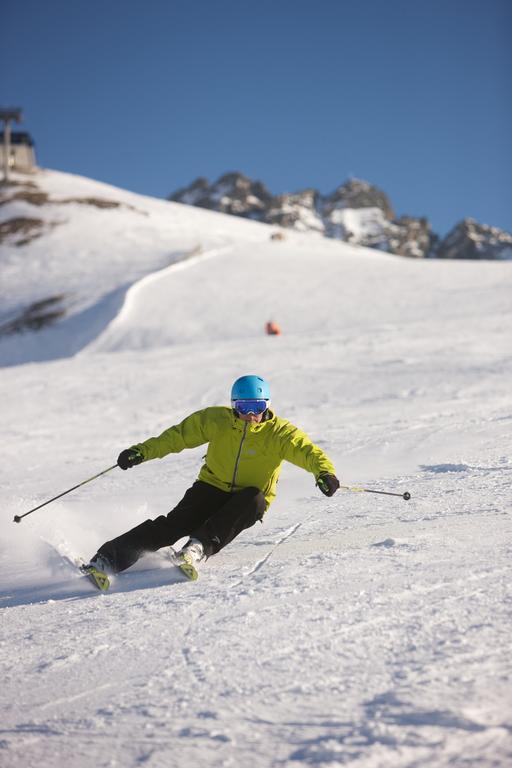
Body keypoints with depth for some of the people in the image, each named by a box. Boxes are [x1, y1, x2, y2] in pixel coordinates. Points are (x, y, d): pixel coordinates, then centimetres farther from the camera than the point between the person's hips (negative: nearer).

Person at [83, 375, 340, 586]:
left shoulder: (278, 432, -11)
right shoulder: (217, 420, -5)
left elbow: (307, 450, -24)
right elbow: (178, 435, 4)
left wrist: (324, 472, -46)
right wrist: (143, 451, -2)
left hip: (246, 503, 0)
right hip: (212, 488, 1)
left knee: (254, 498, -36)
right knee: (175, 524, -23)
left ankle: (198, 547, -44)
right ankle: (107, 559, -29)